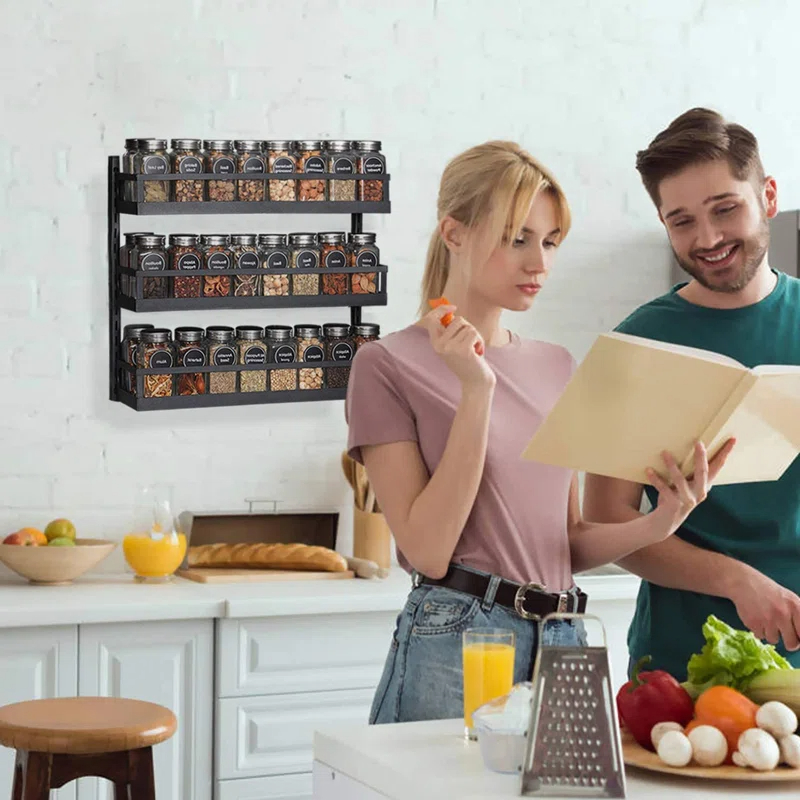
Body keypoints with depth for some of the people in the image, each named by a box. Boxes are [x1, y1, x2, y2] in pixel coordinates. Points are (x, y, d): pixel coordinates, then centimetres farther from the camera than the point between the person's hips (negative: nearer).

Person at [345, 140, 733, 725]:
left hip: (563, 639, 5)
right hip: (454, 643, -5)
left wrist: (658, 524, -5)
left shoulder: (557, 367, 13)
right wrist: (476, 389, -15)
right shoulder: (389, 365, -4)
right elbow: (429, 551, -12)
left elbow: (570, 544, 15)